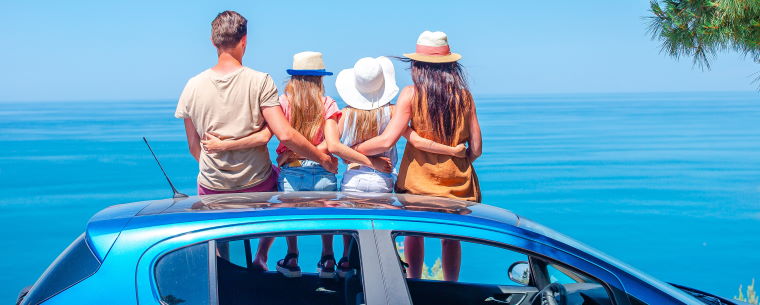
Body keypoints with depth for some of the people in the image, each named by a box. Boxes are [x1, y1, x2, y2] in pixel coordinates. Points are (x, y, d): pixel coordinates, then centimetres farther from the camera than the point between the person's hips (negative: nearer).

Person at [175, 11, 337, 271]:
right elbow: (285, 135, -20)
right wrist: (323, 158, -8)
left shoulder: (193, 86, -6)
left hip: (212, 187, 2)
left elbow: (193, 147, 2)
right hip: (257, 183, -2)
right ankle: (261, 257, 29)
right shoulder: (260, 82, -15)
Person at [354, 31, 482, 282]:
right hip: (457, 182, 2)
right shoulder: (464, 96, -1)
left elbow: (386, 141, -17)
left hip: (418, 180, -2)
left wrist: (351, 149, -3)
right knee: (450, 237, 16)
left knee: (414, 232, 19)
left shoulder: (411, 94, -10)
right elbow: (476, 148, 1)